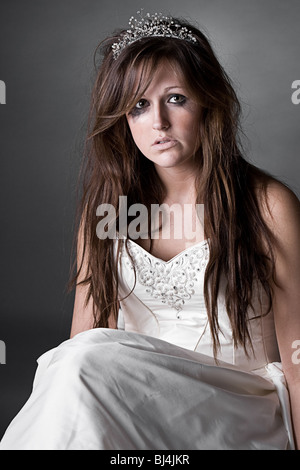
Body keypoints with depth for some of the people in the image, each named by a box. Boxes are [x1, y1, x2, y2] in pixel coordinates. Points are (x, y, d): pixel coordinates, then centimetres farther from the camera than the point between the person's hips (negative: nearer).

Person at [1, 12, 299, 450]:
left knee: (93, 359, -28)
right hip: (139, 406, 3)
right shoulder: (103, 207, 6)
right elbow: (85, 333, 5)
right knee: (86, 359, -30)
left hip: (240, 421, -3)